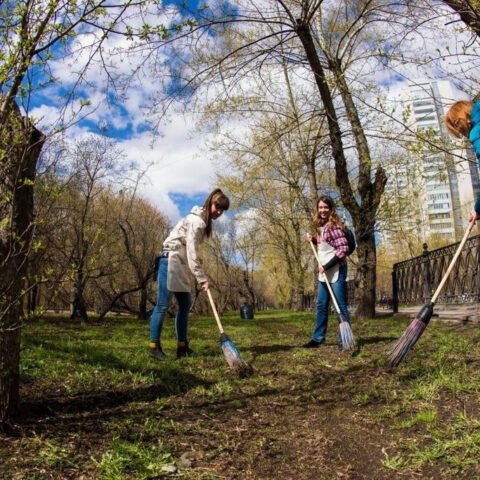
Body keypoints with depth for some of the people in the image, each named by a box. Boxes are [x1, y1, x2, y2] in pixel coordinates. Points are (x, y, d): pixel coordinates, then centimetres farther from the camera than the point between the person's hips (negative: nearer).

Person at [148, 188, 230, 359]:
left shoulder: (203, 220, 14)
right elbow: (191, 252, -21)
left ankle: (182, 346, 12)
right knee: (163, 304, -9)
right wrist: (202, 278, -21)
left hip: (181, 263, 10)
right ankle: (154, 345, -2)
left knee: (185, 304, 7)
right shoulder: (197, 221, -17)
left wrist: (198, 260, 4)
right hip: (171, 260, -10)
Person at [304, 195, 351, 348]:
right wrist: (313, 240, 8)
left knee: (340, 306, -1)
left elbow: (343, 249, -21)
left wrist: (327, 266, -20)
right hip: (324, 271, 9)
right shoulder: (321, 226, 11)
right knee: (321, 305, 14)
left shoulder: (334, 225, -15)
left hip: (336, 270, -9)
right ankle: (318, 338, 23)